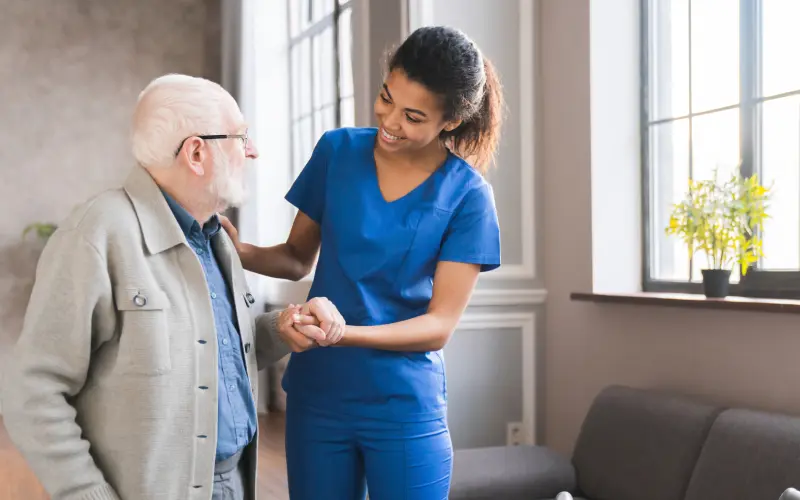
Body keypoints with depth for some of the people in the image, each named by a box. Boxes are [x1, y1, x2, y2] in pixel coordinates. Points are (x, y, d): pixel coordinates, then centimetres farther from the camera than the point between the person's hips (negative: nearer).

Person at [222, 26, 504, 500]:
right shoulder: (337, 151, -1)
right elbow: (298, 258, 7)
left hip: (405, 406, -2)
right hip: (317, 394, 3)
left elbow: (439, 326, -12)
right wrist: (240, 251, -13)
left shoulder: (467, 195, -10)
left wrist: (343, 333, -27)